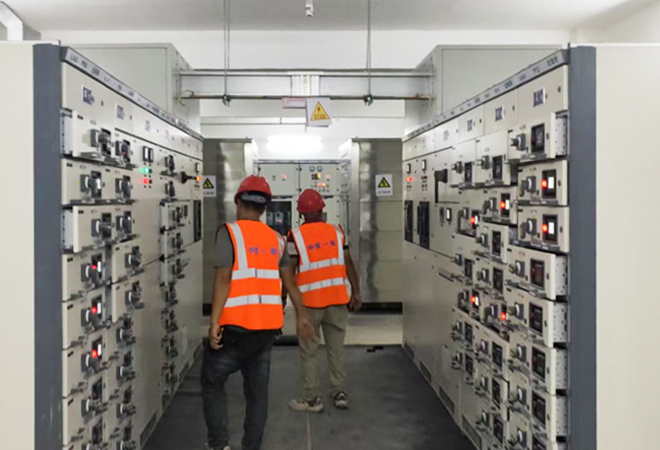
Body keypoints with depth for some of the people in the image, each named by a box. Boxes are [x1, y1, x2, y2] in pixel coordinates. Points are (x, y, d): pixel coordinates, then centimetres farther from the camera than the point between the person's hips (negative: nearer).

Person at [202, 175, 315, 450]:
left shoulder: (229, 232, -7)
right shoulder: (276, 238, 9)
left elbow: (223, 279, -16)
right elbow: (290, 281, 13)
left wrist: (214, 322, -17)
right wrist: (301, 317, 22)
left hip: (235, 326, -5)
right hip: (268, 327, 5)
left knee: (212, 381, 12)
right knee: (257, 390, 12)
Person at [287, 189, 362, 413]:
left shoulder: (295, 236, -6)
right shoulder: (336, 232, 3)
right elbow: (349, 264, 3)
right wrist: (356, 293, 7)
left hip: (309, 301, -3)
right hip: (337, 298, 3)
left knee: (309, 351, 6)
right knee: (336, 348, 14)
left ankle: (312, 399, 10)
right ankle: (340, 393, 18)